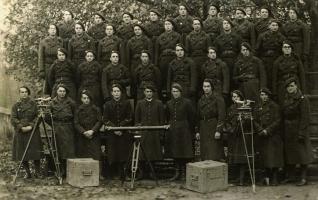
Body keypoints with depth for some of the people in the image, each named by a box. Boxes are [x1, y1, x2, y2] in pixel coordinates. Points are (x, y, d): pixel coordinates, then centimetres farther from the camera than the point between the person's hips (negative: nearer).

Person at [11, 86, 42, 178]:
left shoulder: (33, 104, 5)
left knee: (35, 153, -2)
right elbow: (13, 119, 0)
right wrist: (21, 127, -13)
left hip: (33, 132, -1)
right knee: (22, 154, 3)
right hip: (20, 133, 1)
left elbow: (37, 117, 1)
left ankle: (37, 172, 10)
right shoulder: (16, 105, 8)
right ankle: (27, 173, 16)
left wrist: (31, 126, -13)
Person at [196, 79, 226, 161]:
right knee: (205, 154, 6)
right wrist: (198, 131, 12)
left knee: (214, 154, -8)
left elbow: (221, 116, -11)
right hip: (203, 129, 6)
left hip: (214, 127, -6)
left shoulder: (218, 99, -6)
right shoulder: (201, 100, 13)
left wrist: (218, 131, -18)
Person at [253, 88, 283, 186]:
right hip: (262, 137, 4)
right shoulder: (257, 107, 13)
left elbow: (277, 121, -6)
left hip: (273, 135, -4)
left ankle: (274, 179, -2)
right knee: (265, 157, 4)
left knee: (274, 157, -6)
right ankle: (267, 177, 11)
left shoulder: (274, 106, 0)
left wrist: (268, 130, -14)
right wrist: (260, 130, -8)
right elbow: (255, 121, 9)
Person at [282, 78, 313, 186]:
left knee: (301, 153, -1)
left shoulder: (302, 99, -10)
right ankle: (289, 176, 21)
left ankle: (303, 178, 7)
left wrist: (301, 133, -19)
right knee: (289, 153, 12)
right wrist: (283, 133, 11)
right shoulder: (286, 99, 11)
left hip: (298, 130, -7)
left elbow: (305, 118, -14)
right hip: (288, 131, 7)